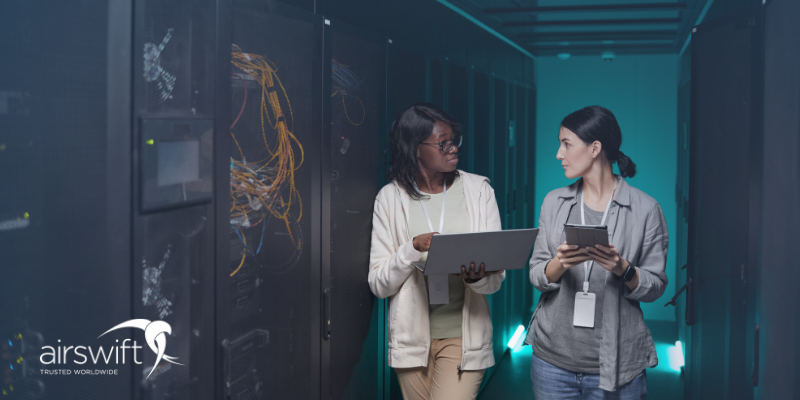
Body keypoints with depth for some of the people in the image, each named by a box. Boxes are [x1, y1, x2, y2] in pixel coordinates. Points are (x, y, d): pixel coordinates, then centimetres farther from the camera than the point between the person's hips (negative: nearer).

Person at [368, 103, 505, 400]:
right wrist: (414, 248, -19)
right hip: (412, 338, 1)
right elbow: (378, 284, -4)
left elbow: (497, 279, -1)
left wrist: (479, 278, -23)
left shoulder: (478, 190, 1)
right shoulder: (391, 198, 0)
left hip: (464, 336, -1)